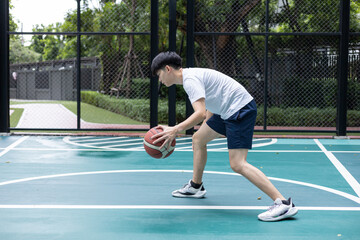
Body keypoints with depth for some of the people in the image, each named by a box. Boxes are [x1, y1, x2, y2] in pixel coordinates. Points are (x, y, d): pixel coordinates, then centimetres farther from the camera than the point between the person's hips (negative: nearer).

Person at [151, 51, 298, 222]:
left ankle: (283, 203, -21)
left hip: (240, 109, -11)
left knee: (237, 164, -18)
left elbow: (200, 113, -28)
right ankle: (196, 187, 38)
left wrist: (175, 130, -33)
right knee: (198, 139, 21)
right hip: (228, 111, 11)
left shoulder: (190, 79, -15)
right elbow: (209, 109, 27)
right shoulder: (192, 76, 16)